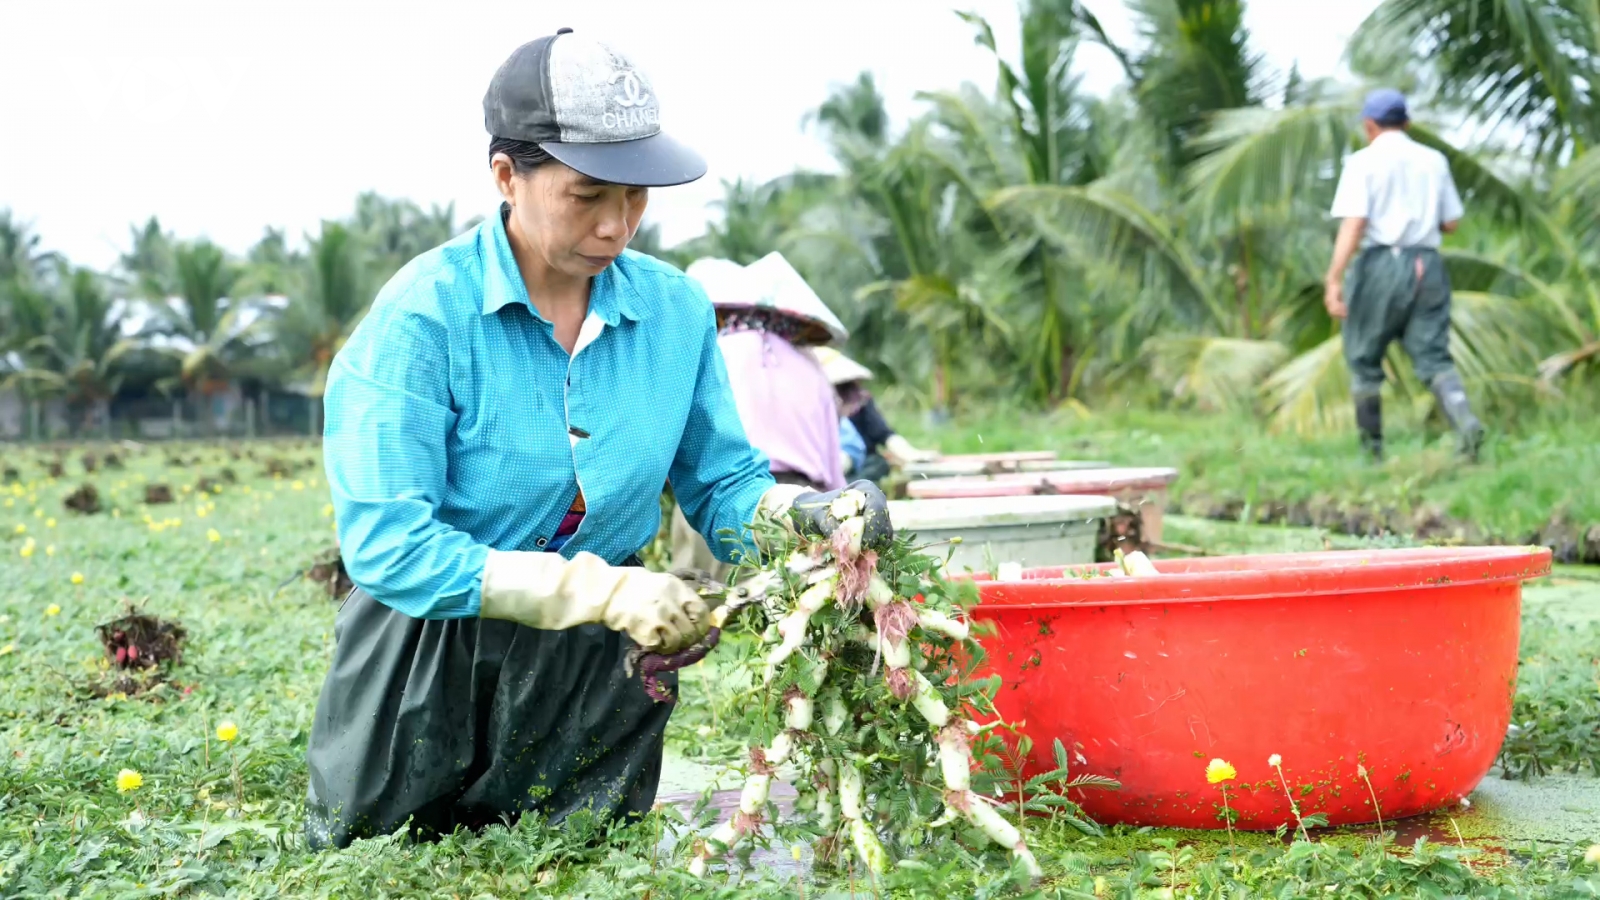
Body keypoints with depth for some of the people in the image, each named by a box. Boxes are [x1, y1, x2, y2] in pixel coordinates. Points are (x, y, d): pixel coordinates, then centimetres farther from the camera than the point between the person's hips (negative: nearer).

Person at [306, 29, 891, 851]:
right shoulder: (423, 316, -21)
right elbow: (387, 544, -27)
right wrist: (601, 589, -34)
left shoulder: (676, 310, -6)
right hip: (428, 652, -3)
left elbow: (720, 487, 3)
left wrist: (800, 514, -21)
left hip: (597, 662, 3)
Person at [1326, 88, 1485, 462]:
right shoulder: (1434, 160, 11)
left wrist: (1334, 281, -19)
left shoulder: (1362, 162, -3)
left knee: (1364, 360, 11)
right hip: (1427, 266, 4)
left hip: (1379, 265, -3)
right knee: (1433, 357, 0)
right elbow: (1451, 222, 15)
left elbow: (1353, 224, -15)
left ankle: (1372, 448, 14)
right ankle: (1466, 422, -25)